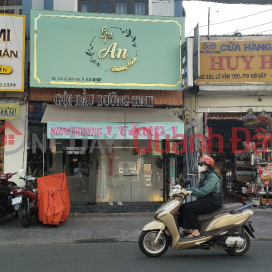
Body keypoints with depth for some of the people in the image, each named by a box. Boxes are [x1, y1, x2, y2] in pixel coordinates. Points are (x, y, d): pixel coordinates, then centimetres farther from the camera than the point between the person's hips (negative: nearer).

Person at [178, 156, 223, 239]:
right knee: (182, 207, 1)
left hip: (212, 203, -10)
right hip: (204, 200, 10)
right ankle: (187, 230, 7)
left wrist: (190, 192, -34)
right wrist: (186, 190, -7)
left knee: (188, 208, -23)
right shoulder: (203, 176, 16)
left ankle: (195, 232, -18)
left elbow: (205, 190, -29)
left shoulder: (213, 177, -15)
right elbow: (197, 187, 10)